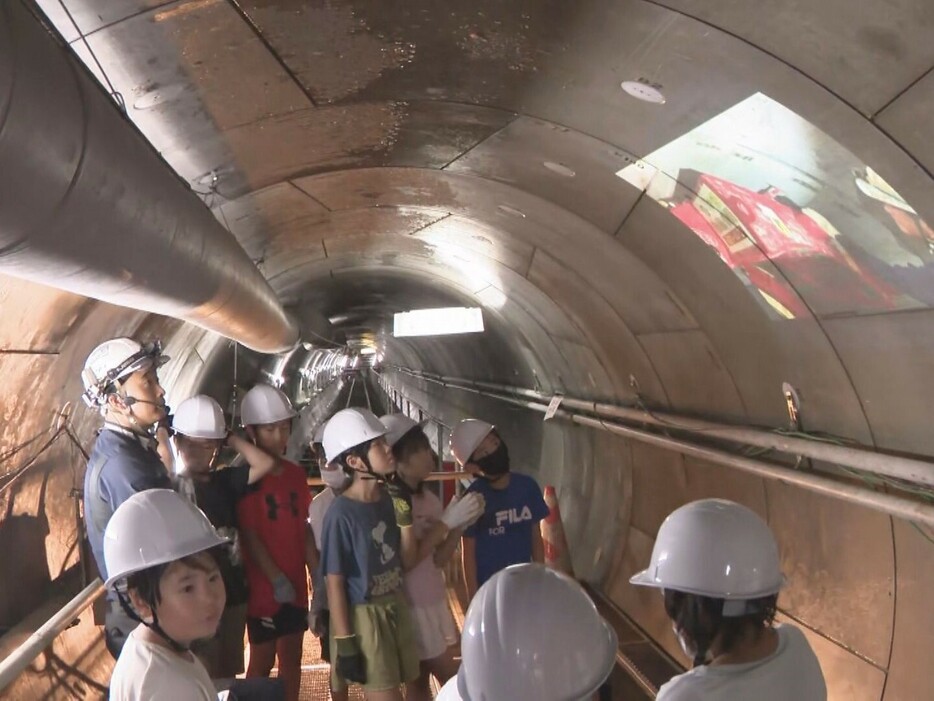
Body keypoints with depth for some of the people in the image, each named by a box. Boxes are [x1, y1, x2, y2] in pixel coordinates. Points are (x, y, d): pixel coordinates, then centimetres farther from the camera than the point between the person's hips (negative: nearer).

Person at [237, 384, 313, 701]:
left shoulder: (296, 474, 6)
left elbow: (303, 529, 9)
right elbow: (249, 536, -14)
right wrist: (276, 579, -15)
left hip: (296, 585, 6)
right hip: (264, 588, -6)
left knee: (292, 658, 16)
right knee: (262, 662, 7)